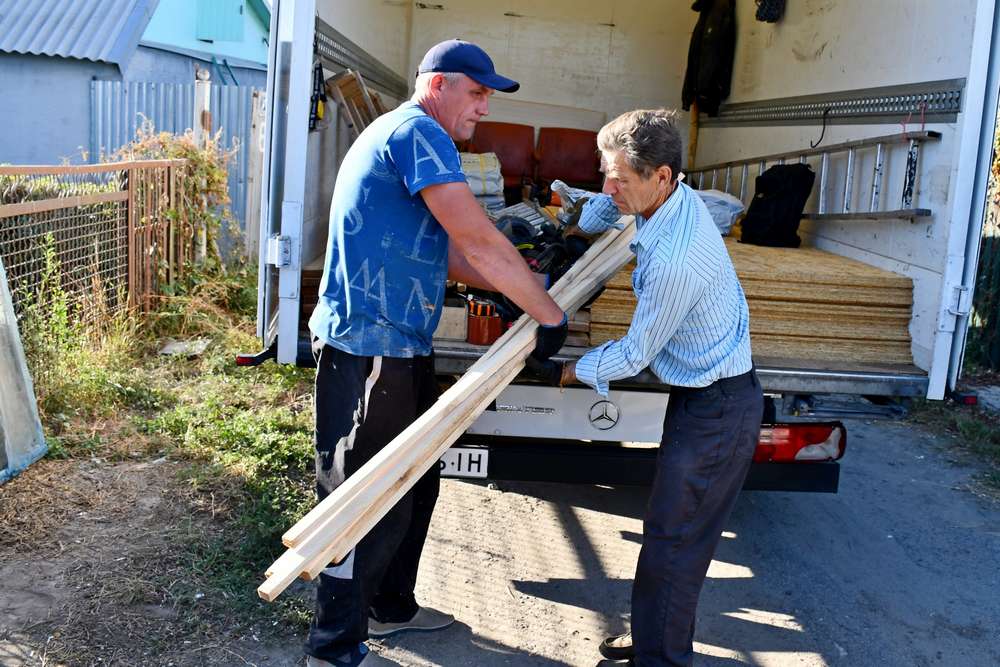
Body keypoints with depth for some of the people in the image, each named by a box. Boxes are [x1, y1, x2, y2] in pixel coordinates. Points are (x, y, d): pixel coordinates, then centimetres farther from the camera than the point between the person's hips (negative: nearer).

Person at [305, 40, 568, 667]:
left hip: (403, 348, 11)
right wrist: (548, 313, -12)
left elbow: (455, 256, 20)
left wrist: (539, 286, 15)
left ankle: (390, 605, 38)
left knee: (414, 485, 20)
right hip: (369, 350, -11)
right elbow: (480, 242, -20)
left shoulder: (411, 139, 20)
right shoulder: (417, 131, -14)